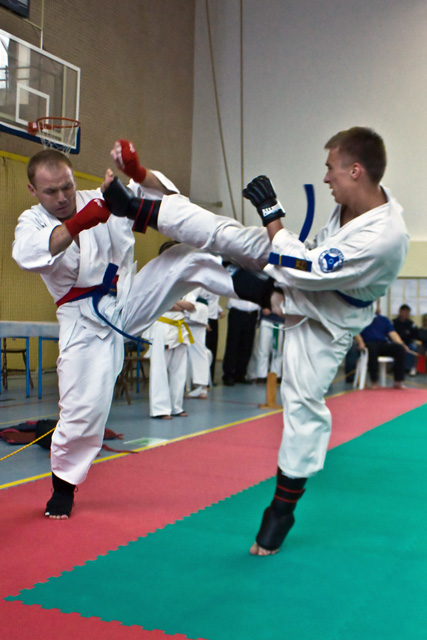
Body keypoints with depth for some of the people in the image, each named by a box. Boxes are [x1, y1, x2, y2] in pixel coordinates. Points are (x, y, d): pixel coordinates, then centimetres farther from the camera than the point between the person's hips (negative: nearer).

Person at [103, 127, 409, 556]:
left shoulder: (383, 238, -37)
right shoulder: (356, 199, -11)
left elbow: (303, 270, -32)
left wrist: (272, 216, -26)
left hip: (323, 320, -7)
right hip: (302, 277, 7)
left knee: (304, 406, -2)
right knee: (224, 234, -2)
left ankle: (283, 507, 16)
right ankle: (138, 209, 13)